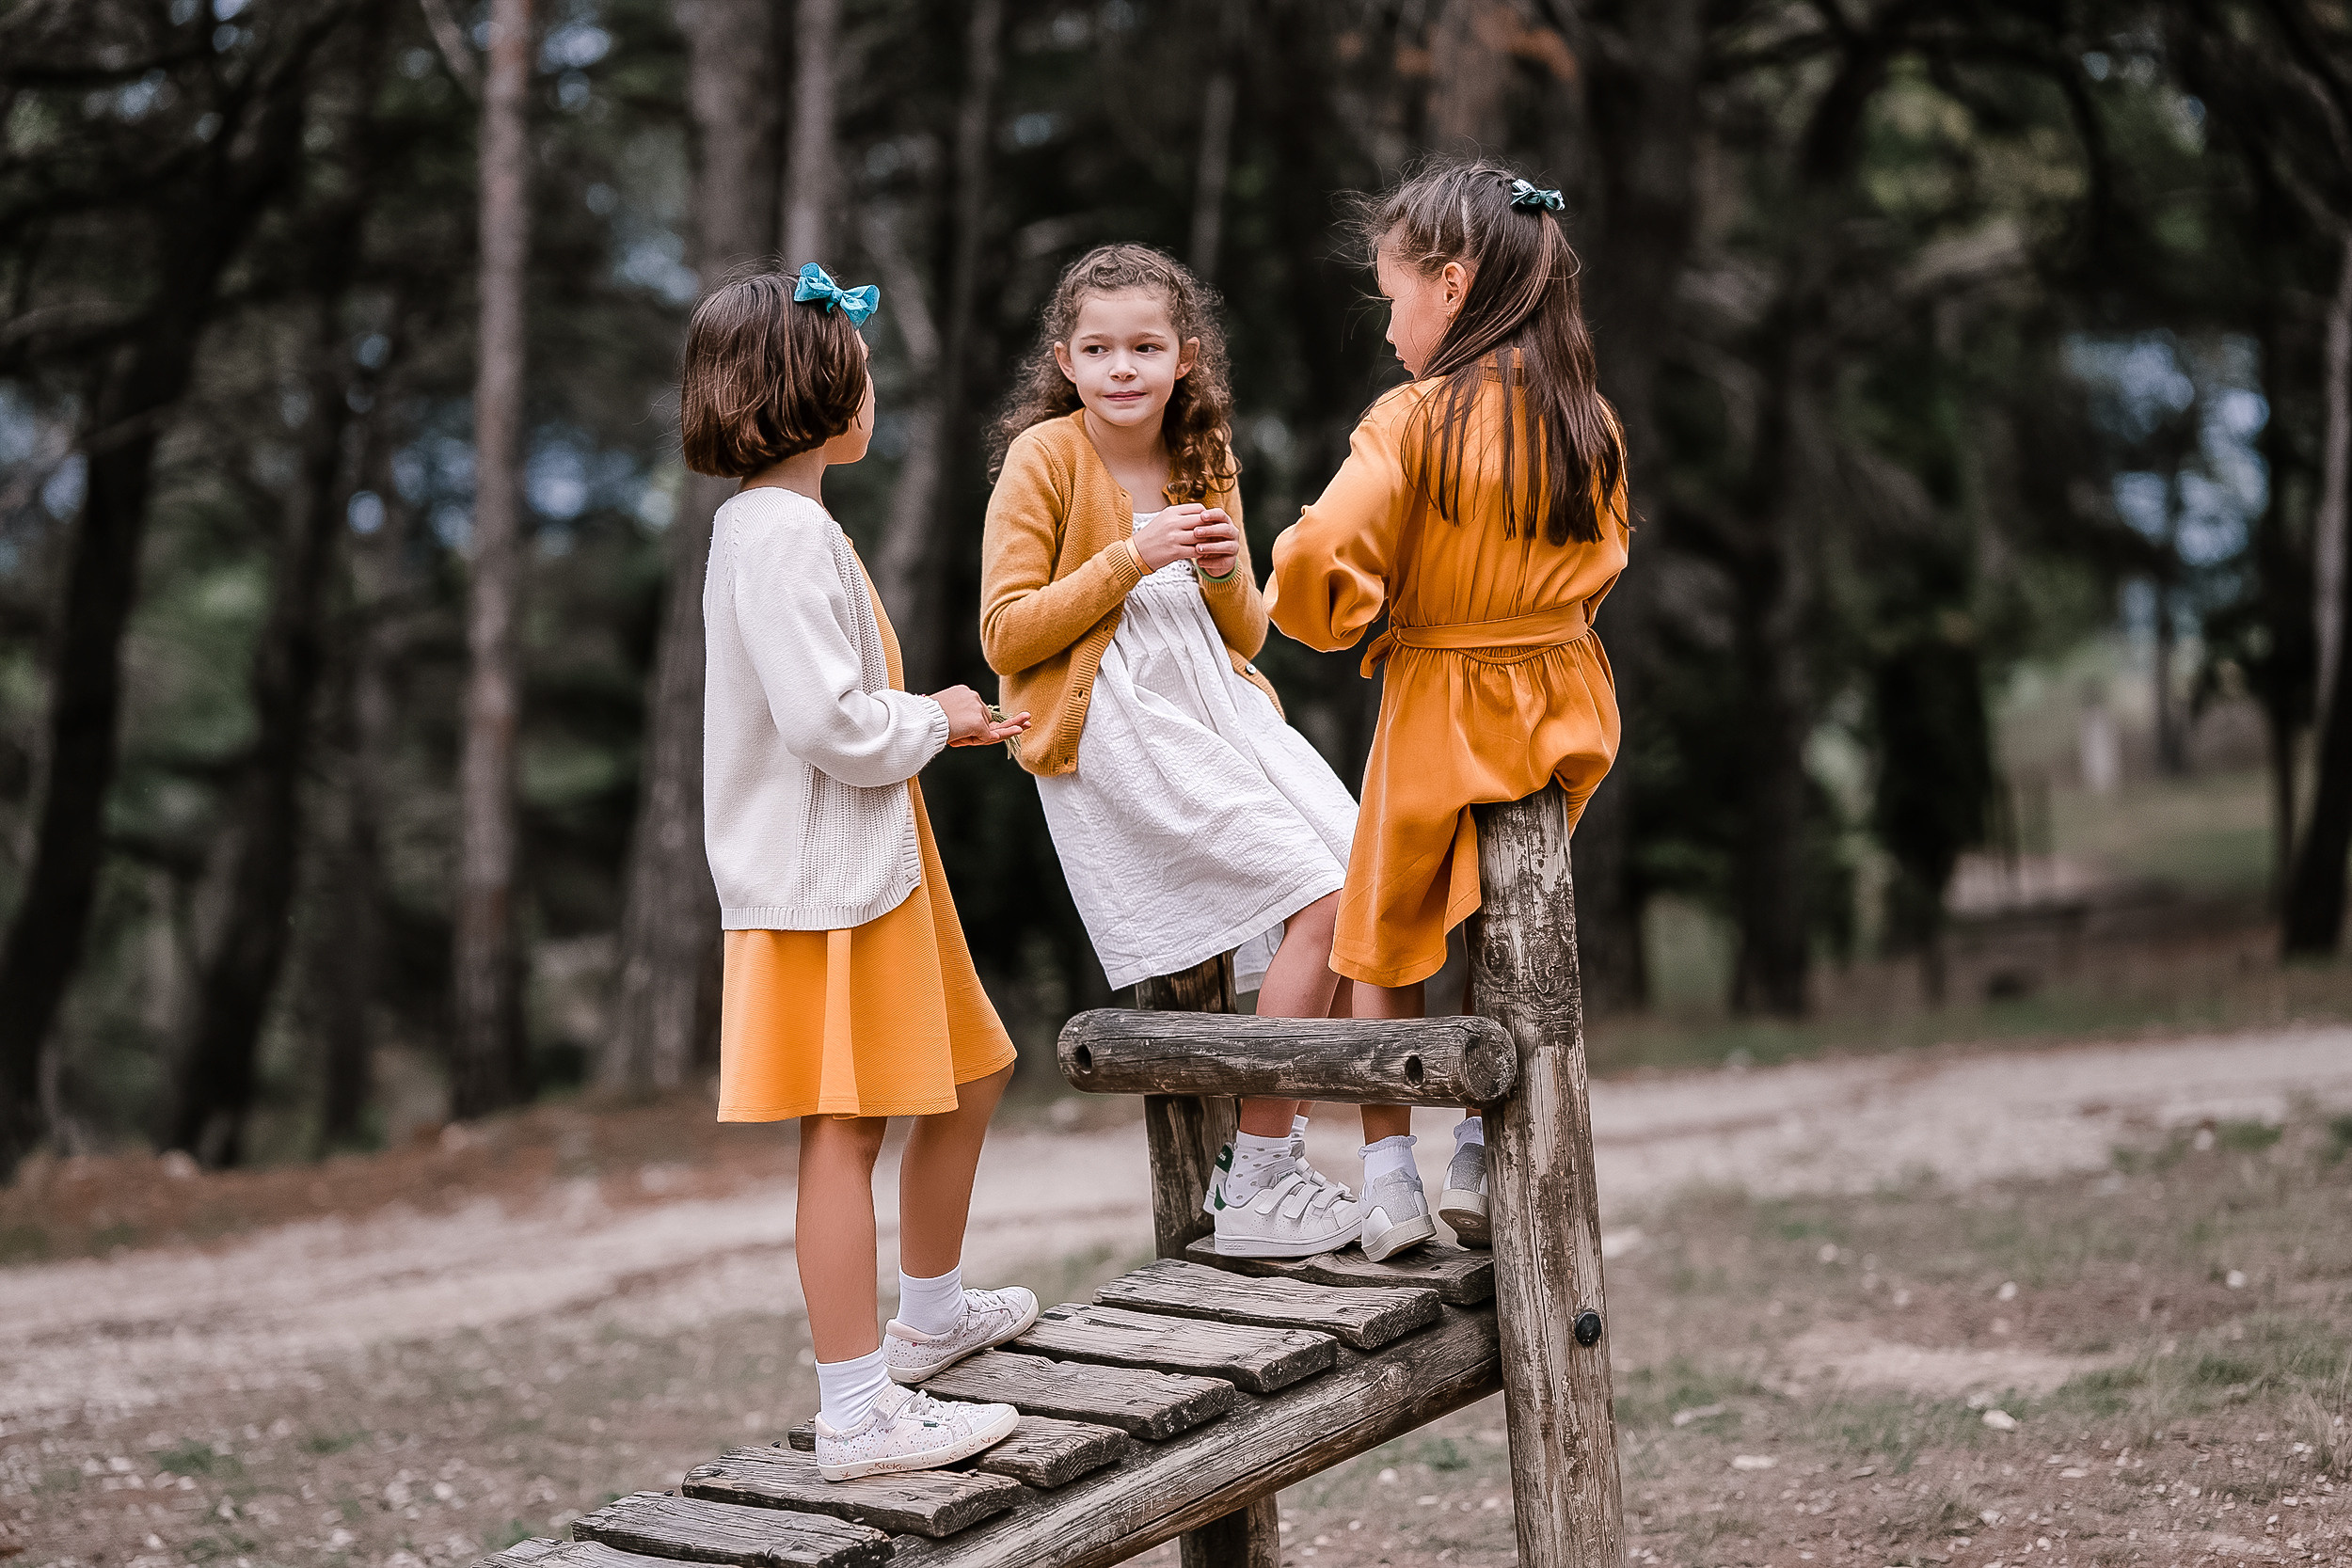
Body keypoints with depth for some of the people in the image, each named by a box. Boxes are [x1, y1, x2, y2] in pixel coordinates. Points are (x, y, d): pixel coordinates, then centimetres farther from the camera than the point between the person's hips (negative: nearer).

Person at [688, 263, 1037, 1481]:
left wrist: (937, 724, 13)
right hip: (822, 876, -11)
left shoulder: (771, 524, 16)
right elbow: (828, 721, -25)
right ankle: (857, 1412, -5)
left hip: (870, 867, 11)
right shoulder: (786, 534, -17)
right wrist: (932, 720, -7)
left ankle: (930, 1312, 39)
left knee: (966, 1072, 22)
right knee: (843, 1131, -8)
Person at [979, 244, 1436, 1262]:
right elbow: (1006, 637, -9)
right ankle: (1258, 1189, -8)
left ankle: (1391, 1175, -4)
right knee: (1321, 900, -18)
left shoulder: (1205, 461, 14)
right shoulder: (1045, 456, -5)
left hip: (1219, 709, 7)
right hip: (1114, 730, -7)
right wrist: (1128, 560, -17)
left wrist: (1228, 575, -5)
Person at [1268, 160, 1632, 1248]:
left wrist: (1342, 619, -6)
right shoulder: (1587, 416, 0)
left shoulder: (1415, 421, -19)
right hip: (1567, 701, 5)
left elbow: (1317, 560, -27)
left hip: (1443, 711, -5)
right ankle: (1479, 1160, 22)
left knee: (1384, 943, 12)